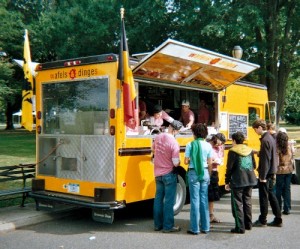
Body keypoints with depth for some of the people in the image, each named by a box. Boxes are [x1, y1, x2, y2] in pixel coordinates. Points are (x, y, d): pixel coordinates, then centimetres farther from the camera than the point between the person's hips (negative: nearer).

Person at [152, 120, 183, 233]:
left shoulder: (158, 137, 0)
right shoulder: (174, 143, -20)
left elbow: (153, 149, 19)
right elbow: (176, 163, -19)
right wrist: (178, 162, 2)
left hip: (158, 174, 6)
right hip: (169, 174, -6)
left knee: (158, 199, 14)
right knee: (169, 201, 1)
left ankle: (158, 224, 22)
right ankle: (168, 226, 6)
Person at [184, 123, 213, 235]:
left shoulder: (190, 145, -8)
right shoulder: (208, 145, 2)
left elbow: (186, 161, -9)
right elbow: (209, 163, 4)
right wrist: (209, 175, 16)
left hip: (193, 173, -3)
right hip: (205, 173, 3)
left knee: (195, 200, 1)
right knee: (204, 199, 11)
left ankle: (195, 228, 5)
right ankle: (205, 227, 16)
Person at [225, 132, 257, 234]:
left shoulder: (233, 151, -9)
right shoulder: (250, 150, 9)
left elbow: (230, 168, -10)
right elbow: (254, 166, 13)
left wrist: (227, 181, -2)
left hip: (238, 181, -6)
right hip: (250, 180, 6)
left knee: (237, 203, 0)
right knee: (247, 201, 18)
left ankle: (240, 227, -1)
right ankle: (248, 224, 27)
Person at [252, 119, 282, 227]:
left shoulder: (265, 140, -19)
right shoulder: (271, 138, 10)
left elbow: (266, 160, -21)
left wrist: (262, 176, -19)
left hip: (266, 173, -9)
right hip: (271, 172, 9)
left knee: (264, 196, 2)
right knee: (271, 195, 14)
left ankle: (262, 220, 12)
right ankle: (278, 220, 19)